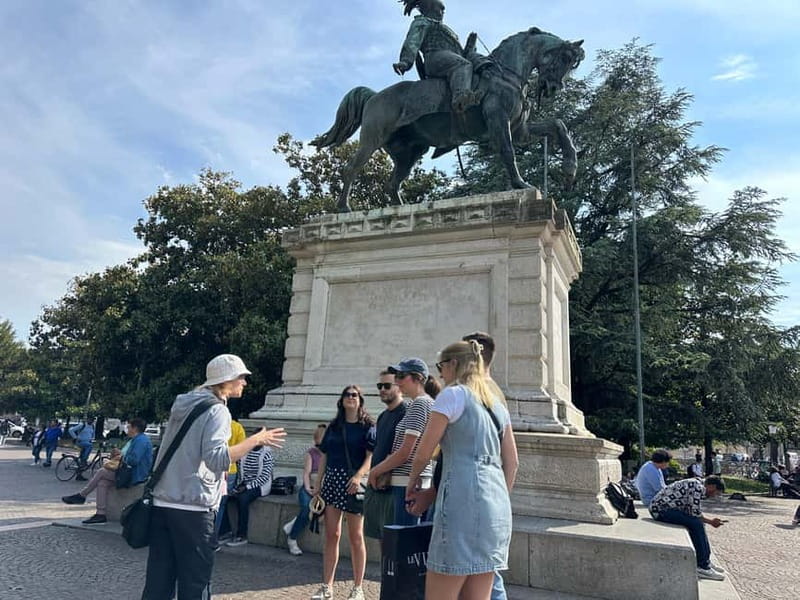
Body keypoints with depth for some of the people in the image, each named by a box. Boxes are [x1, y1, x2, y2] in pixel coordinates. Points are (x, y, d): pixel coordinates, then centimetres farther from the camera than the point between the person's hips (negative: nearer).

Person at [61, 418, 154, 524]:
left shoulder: (141, 440, -16)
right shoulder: (137, 440, 19)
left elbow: (134, 460, -25)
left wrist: (122, 457, -7)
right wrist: (120, 453, 11)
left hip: (134, 476, -10)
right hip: (130, 473, 10)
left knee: (101, 472, -7)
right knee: (102, 482, 0)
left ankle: (81, 496, 10)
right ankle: (100, 515, -2)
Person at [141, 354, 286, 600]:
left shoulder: (184, 404, 14)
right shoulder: (217, 410, -11)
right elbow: (217, 458, -24)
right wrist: (256, 439, -17)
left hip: (162, 503, 8)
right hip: (192, 508, -8)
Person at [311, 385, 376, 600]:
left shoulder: (367, 427, 0)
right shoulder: (333, 426, 13)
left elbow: (371, 457, -8)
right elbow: (324, 457, 14)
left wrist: (359, 476, -24)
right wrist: (318, 485, 11)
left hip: (354, 482, -4)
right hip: (332, 480, 4)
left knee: (356, 536, 4)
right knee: (331, 534, 6)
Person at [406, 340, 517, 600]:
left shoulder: (453, 394, -4)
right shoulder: (497, 402, 19)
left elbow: (424, 451, -4)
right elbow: (511, 462, 19)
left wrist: (412, 480, 14)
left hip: (463, 499, -8)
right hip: (496, 504, 9)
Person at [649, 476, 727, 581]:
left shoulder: (698, 485, 16)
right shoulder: (698, 486, -14)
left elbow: (690, 511, 19)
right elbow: (695, 512, -15)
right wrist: (711, 521, 0)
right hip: (660, 508, -11)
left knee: (699, 523, 13)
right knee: (696, 524, -17)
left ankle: (706, 561, 20)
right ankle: (703, 567, -9)